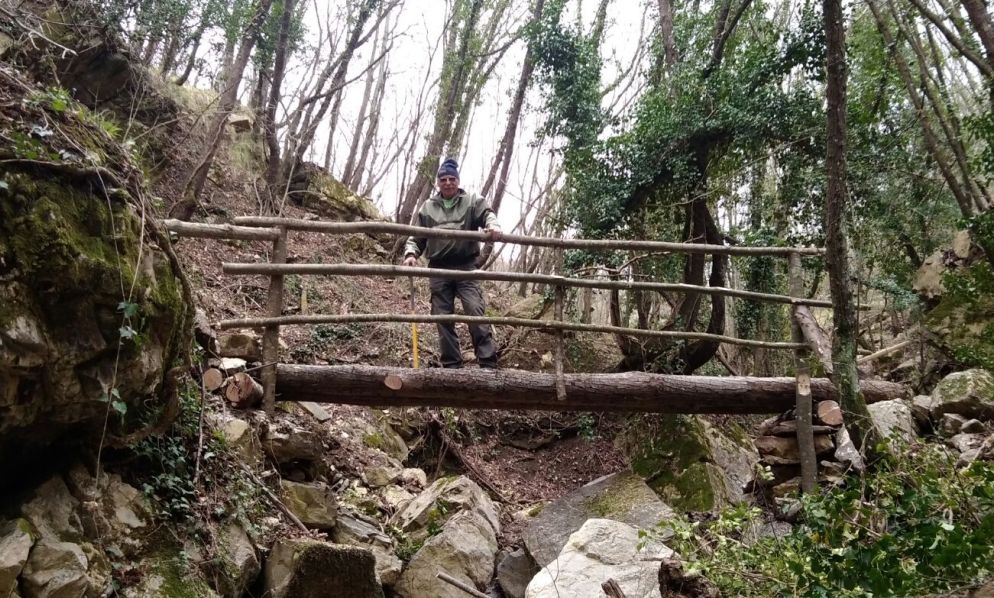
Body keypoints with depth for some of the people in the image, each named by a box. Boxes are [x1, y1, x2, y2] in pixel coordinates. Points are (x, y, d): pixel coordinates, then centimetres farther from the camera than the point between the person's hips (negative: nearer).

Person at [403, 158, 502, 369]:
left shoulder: (472, 201, 11)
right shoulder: (428, 207, 18)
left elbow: (487, 214, -7)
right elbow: (417, 237, 19)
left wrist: (493, 226, -32)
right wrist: (411, 254, -2)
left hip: (465, 267, -3)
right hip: (438, 269, 3)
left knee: (475, 311, -14)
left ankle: (488, 363, -14)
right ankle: (451, 365, 8)